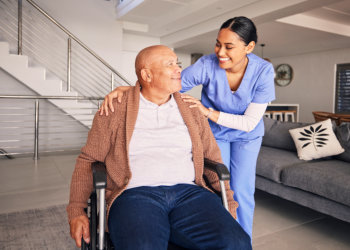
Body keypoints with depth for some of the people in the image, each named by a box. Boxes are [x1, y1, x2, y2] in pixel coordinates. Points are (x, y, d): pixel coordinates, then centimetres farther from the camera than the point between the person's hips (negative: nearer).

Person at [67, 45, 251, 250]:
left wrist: (229, 204, 6)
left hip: (189, 192, 3)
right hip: (135, 194, -2)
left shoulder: (191, 111, 15)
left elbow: (213, 158, 16)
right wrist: (77, 211, 0)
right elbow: (88, 160, 10)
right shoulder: (115, 111, 7)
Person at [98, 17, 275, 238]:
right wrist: (124, 89, -44)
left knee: (242, 192, 2)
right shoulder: (208, 65, -28)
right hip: (215, 133, 0)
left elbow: (250, 122, -25)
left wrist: (208, 112, -36)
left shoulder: (264, 71, -26)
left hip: (247, 136, 1)